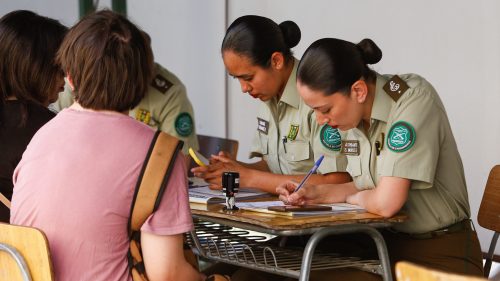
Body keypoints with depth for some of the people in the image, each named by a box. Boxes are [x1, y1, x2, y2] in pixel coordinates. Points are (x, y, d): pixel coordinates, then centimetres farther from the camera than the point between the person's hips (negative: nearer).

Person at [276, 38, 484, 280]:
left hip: (440, 254, -7)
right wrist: (317, 193, 2)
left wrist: (351, 197, -5)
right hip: (388, 243, 7)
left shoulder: (413, 98, -20)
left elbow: (386, 202, -26)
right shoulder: (356, 114, 3)